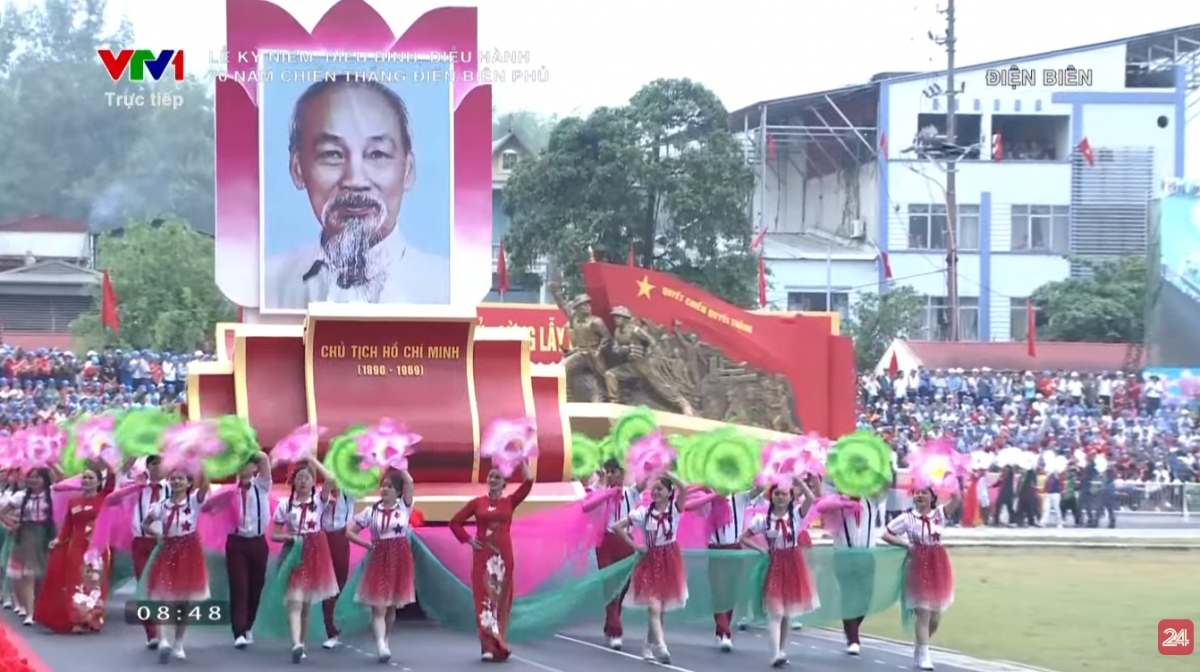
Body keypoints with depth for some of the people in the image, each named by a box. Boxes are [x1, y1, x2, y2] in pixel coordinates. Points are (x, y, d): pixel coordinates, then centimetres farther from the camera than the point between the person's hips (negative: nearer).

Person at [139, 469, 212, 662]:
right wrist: (156, 534, -6)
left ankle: (179, 645, 17)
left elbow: (205, 486, -25)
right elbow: (144, 524, 11)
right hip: (167, 551, 1)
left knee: (185, 601, 7)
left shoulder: (194, 500, -5)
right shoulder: (162, 505, 1)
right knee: (161, 597, -13)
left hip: (189, 552, -1)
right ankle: (163, 641, -22)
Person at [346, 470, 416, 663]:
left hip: (399, 560, 1)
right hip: (379, 559, -1)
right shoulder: (371, 511, 1)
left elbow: (409, 481, -16)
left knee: (392, 606, 12)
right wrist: (367, 544, -6)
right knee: (378, 607, -10)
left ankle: (385, 641, 29)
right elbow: (350, 532, 5)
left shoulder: (404, 507, 0)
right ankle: (381, 646, -20)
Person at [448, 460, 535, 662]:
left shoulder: (510, 502, 3)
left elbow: (528, 483, -10)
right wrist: (467, 539, -2)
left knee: (501, 599, 4)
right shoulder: (477, 502, 3)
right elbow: (455, 522, 8)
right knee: (484, 599, -3)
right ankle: (488, 646, -3)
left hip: (503, 555, 1)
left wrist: (523, 462, -10)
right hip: (483, 556, -1)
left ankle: (497, 644, 13)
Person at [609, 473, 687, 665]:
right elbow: (618, 526, 1)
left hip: (669, 562, 0)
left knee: (661, 608, 9)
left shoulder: (675, 510, -5)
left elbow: (683, 489, -24)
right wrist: (634, 545, -3)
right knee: (654, 606, -13)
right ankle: (660, 647, -24)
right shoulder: (644, 512, -3)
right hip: (650, 561, 0)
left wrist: (666, 474, -22)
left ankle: (649, 646, 24)